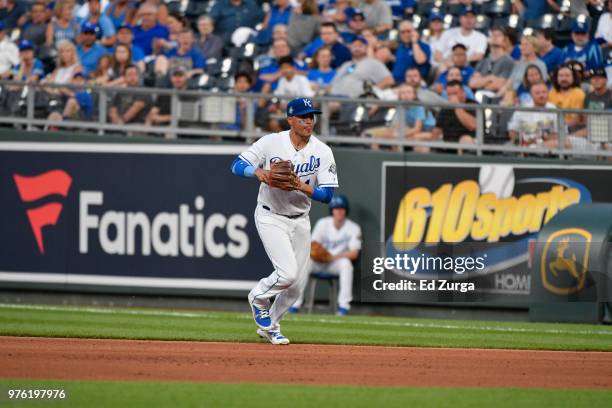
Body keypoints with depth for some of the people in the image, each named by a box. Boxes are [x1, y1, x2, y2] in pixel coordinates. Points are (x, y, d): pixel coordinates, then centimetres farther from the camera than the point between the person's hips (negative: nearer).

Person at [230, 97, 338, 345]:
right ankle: (258, 298, 11)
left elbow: (327, 194, -10)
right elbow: (237, 165, -9)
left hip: (300, 220, 4)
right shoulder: (271, 143, -12)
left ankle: (270, 326, 29)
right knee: (287, 272, -20)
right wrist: (257, 171, -30)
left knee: (298, 283, 7)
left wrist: (303, 187, -28)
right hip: (271, 217, -4)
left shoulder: (322, 152, -7)